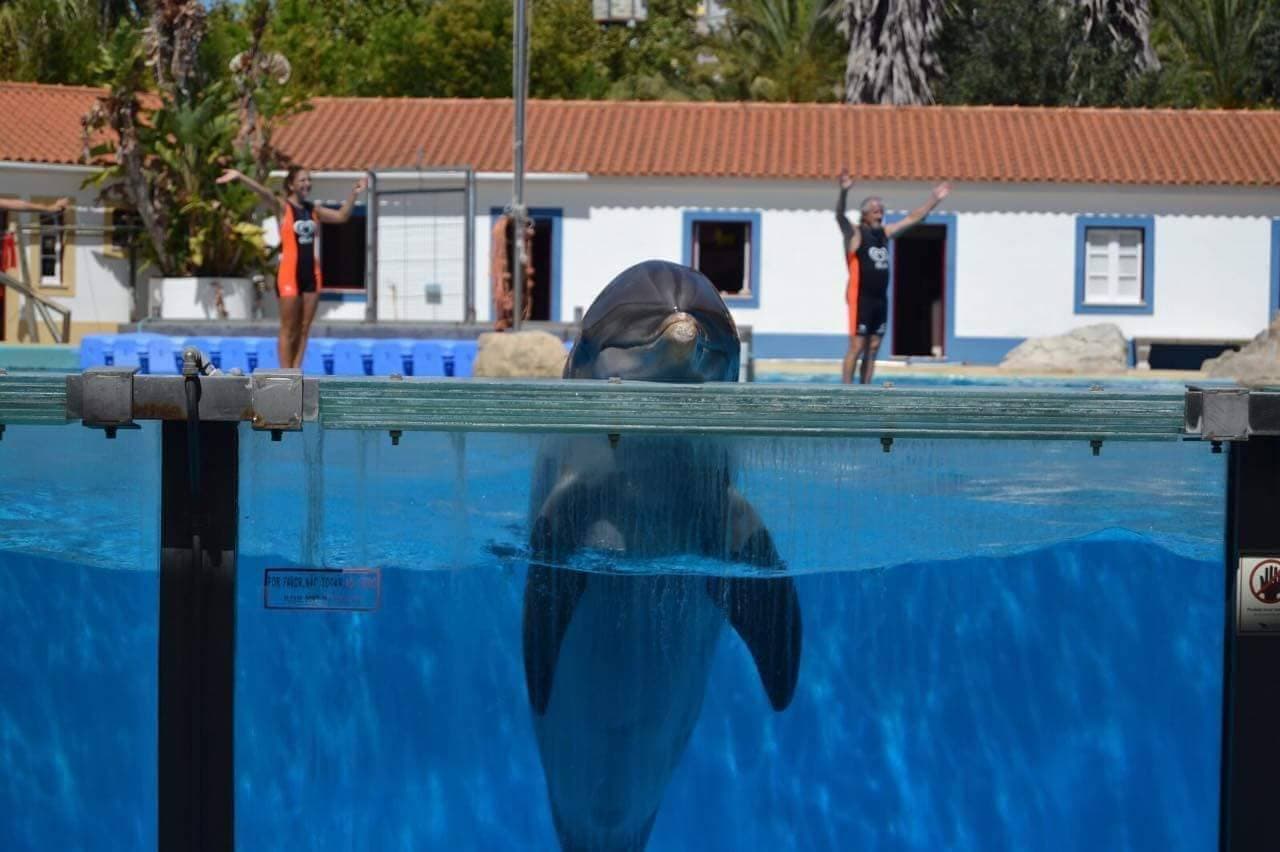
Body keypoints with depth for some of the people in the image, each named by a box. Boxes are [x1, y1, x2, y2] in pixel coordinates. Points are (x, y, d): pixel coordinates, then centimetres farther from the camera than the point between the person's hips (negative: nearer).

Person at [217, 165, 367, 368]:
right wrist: (240, 177, -40)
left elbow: (341, 216, 17)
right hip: (289, 273, -6)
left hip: (311, 273, 6)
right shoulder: (283, 207, -6)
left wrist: (353, 194, 7)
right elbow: (264, 193, -23)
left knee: (304, 329, 7)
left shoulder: (313, 210, 11)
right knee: (289, 330, -2)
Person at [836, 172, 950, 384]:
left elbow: (912, 218, 19)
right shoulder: (854, 234, -8)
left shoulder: (885, 232, 13)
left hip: (880, 299, 7)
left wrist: (934, 199, 16)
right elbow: (839, 216, -26)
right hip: (861, 298, -7)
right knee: (857, 347, -10)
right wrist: (844, 192, -43)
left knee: (873, 348, 7)